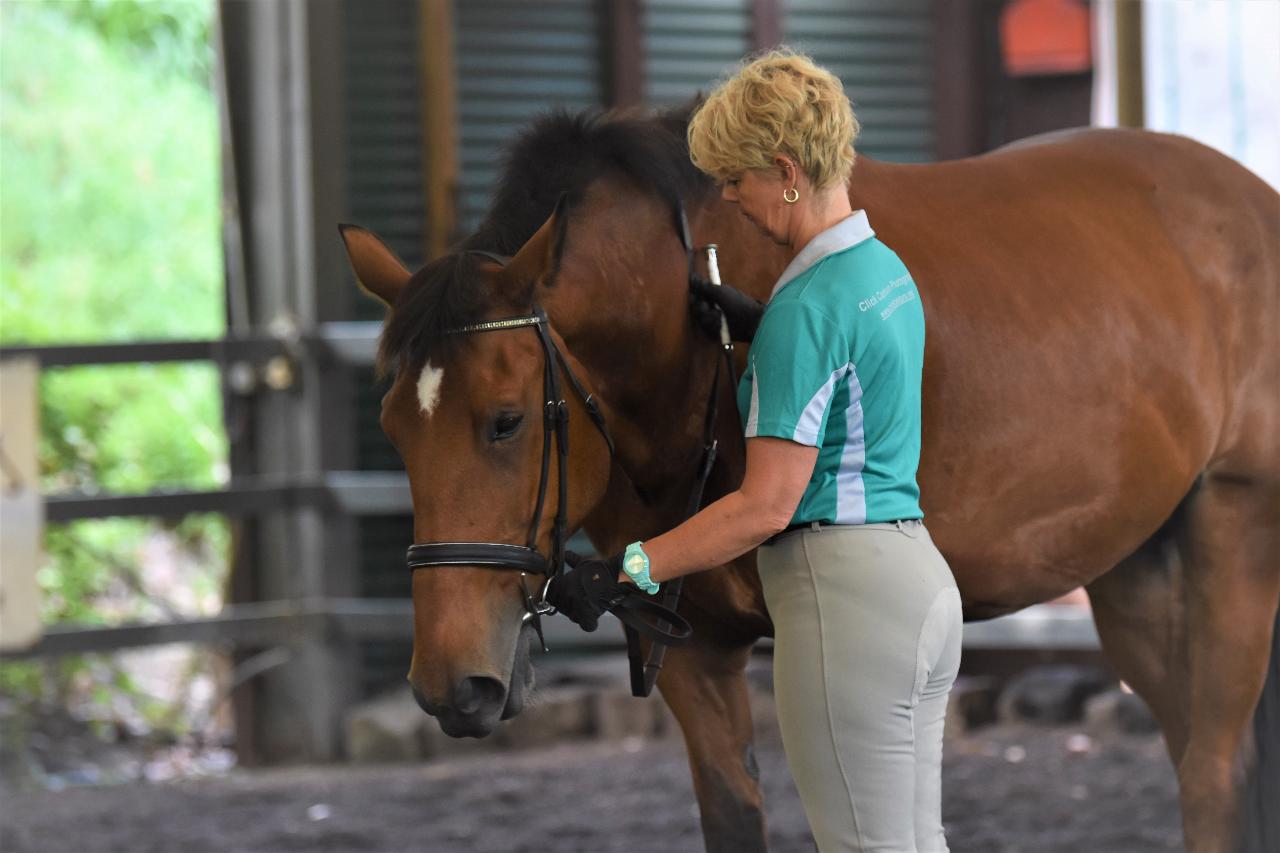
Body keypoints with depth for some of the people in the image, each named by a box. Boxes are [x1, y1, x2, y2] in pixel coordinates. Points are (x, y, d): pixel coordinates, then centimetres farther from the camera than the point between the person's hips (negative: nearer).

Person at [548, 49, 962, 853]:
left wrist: (622, 570, -18)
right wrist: (758, 323, 23)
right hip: (922, 580, 10)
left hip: (845, 593, -10)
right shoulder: (887, 269, 11)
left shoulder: (807, 310, -17)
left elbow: (767, 506, -20)